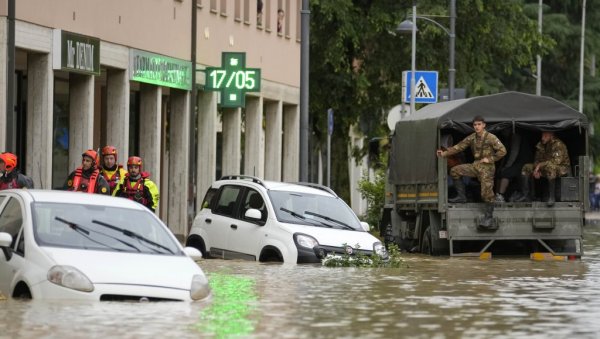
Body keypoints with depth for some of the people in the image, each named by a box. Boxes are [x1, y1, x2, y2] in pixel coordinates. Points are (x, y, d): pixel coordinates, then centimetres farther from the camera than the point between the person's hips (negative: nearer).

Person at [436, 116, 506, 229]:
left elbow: (502, 151, -13)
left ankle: (488, 218, -9)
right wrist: (444, 153, -6)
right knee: (455, 171, 0)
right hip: (476, 166, 7)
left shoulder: (491, 138, -13)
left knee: (487, 193, -14)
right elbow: (459, 147, 4)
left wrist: (490, 159, -14)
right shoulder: (472, 138, 5)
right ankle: (461, 196, 7)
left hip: (487, 167, -7)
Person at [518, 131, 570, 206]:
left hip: (561, 168, -8)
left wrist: (540, 165, -27)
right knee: (526, 168, -3)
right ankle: (526, 196, -4)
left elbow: (557, 161, -28)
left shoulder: (558, 145, -18)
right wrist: (536, 170, -12)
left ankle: (551, 197, -38)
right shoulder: (541, 145, 5)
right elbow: (537, 160, 11)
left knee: (550, 166, -42)